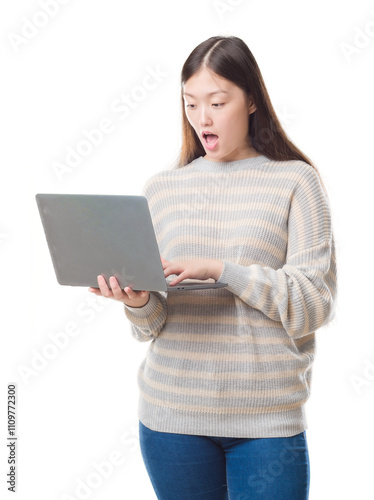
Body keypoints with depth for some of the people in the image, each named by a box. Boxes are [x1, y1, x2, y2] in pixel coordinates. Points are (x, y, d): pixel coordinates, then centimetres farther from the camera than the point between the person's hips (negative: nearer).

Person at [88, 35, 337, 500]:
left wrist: (221, 269, -19)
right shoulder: (161, 187, 8)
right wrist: (138, 303, -15)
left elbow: (314, 304, -9)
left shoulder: (295, 181, -1)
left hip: (268, 419, -2)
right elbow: (150, 327, 8)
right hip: (171, 413, 3)